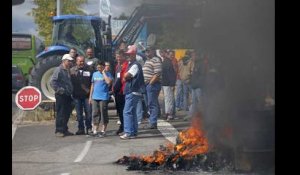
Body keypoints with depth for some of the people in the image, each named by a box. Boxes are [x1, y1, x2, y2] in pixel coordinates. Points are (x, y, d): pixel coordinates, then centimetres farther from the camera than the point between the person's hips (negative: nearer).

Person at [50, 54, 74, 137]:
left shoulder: (68, 71, 17)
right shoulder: (59, 70, -10)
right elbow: (52, 82, -18)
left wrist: (71, 91, 16)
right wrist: (58, 90, -19)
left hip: (68, 96, 8)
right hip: (61, 96, -8)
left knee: (67, 113, 11)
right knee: (60, 114, -5)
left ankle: (64, 130, 19)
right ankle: (58, 131, 0)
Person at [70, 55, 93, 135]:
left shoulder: (88, 69, 3)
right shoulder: (72, 70, 4)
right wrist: (72, 93, -1)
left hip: (87, 95, -1)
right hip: (77, 95, 1)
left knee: (88, 112, 0)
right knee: (79, 113, 7)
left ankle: (89, 128, 12)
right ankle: (81, 128, 15)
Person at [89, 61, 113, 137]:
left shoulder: (107, 74, -3)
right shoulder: (95, 74, 13)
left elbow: (108, 82, -24)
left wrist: (103, 73, -15)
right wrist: (90, 96, 15)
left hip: (104, 97, -5)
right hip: (95, 97, 5)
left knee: (103, 114, 0)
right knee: (95, 114, 6)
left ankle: (103, 131, 7)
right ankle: (95, 131, 12)